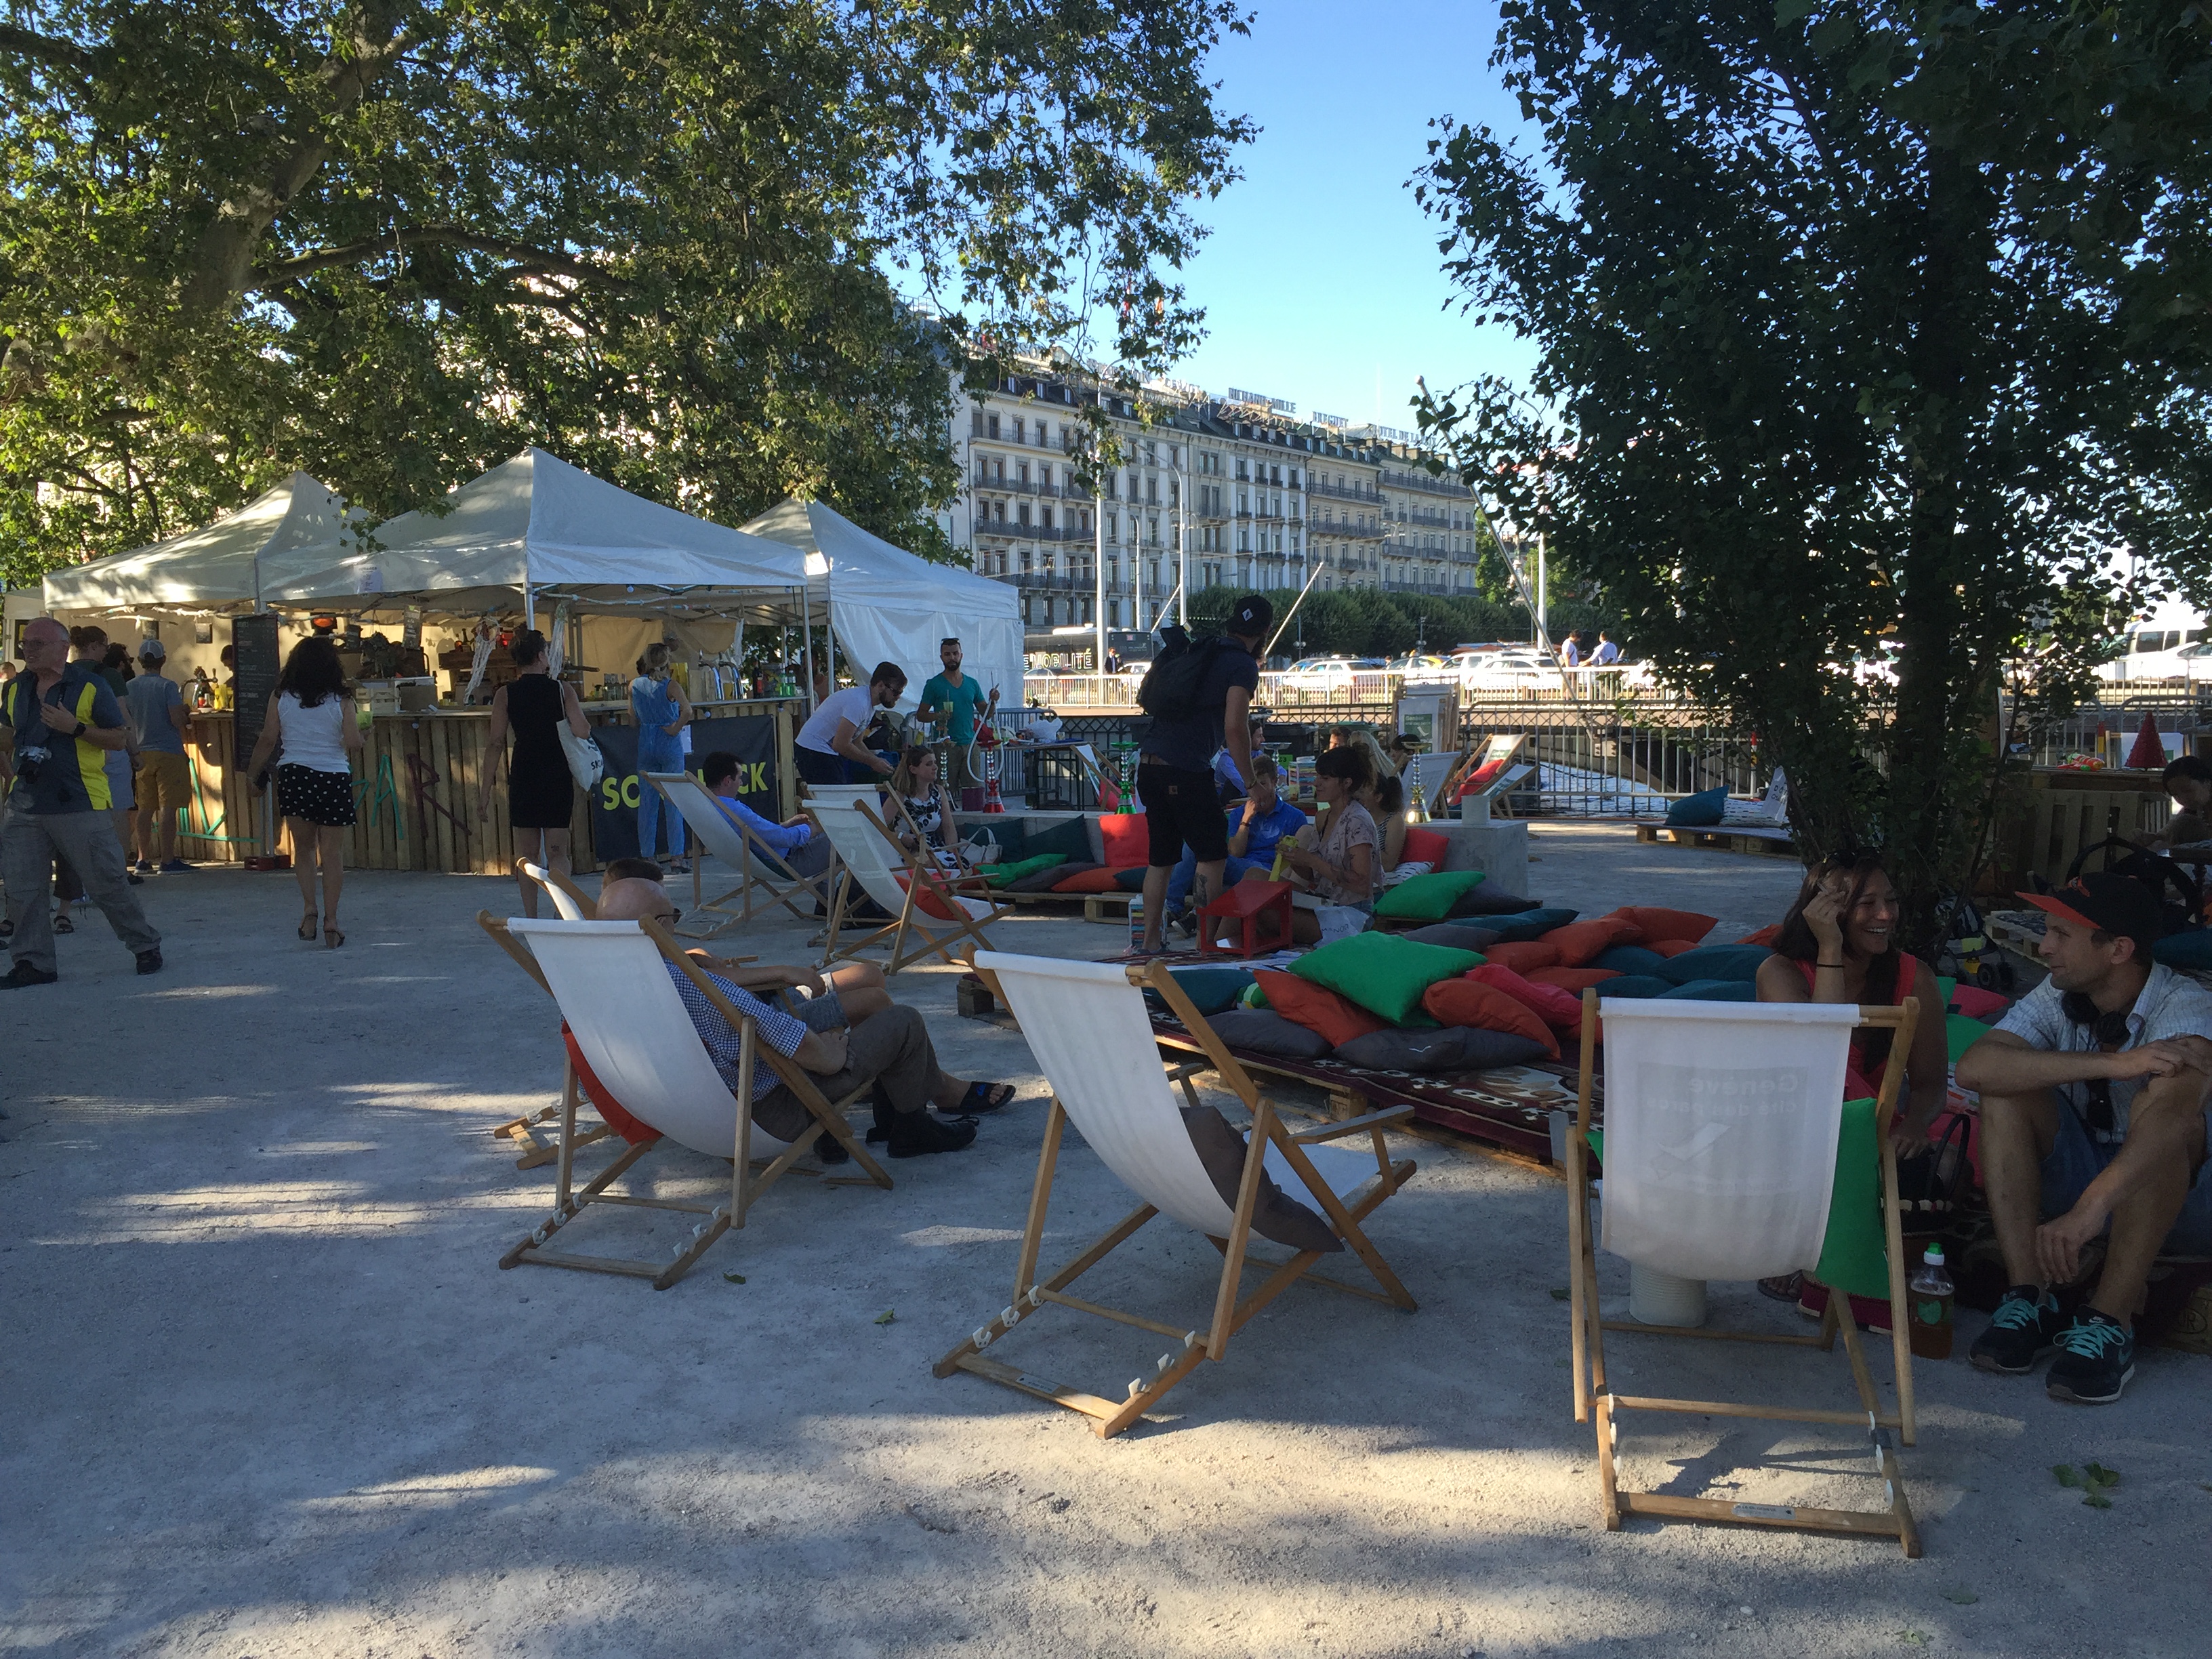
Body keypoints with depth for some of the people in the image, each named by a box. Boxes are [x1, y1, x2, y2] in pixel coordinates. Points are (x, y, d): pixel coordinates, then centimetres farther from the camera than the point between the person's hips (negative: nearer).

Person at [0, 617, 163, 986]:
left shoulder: (90, 686, -5)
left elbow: (117, 738, -6)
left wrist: (75, 727, -19)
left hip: (80, 806, -5)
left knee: (108, 884, -1)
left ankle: (146, 947, 13)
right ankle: (33, 962, 13)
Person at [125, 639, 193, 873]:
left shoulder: (129, 687, 5)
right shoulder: (167, 686, -10)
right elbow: (177, 719, -17)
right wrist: (187, 721, 4)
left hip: (142, 753, 5)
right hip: (168, 751, -5)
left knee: (145, 808, 11)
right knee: (168, 807, -4)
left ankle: (143, 860, 14)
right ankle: (167, 860, -5)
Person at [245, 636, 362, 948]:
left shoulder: (280, 698, 2)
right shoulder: (340, 700, -4)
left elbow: (268, 740, 1)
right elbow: (354, 744, -8)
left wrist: (252, 773, 14)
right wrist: (356, 728, 14)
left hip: (294, 776, 2)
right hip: (334, 778, -2)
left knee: (303, 846, 17)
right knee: (332, 852, 4)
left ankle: (309, 909, 3)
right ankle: (330, 921, 3)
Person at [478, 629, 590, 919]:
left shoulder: (504, 695, 0)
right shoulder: (562, 689, -2)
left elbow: (495, 743, -5)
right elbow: (582, 732, -10)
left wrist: (485, 791, -3)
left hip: (523, 778, 1)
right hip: (559, 776, 0)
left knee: (527, 852, 9)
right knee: (557, 851, 3)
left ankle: (531, 920, 9)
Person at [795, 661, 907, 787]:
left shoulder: (869, 703, 10)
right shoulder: (859, 702, -22)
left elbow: (856, 743, 15)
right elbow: (841, 744, -25)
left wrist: (878, 761, 1)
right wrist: (873, 762, -16)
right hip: (815, 752, -10)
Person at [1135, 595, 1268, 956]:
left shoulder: (1194, 650, 17)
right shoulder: (1243, 665, -5)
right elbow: (1234, 728, -15)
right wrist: (1252, 781, -8)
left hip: (1148, 765, 7)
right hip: (1186, 772, -7)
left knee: (1160, 858, 14)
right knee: (1212, 856, 4)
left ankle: (1149, 941, 18)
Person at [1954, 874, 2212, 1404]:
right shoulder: (2057, 1001, -8)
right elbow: (1973, 1068, -27)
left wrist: (2088, 1210, -55)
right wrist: (2113, 1065, -37)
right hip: (2082, 1180, 4)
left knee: (2166, 1096, -33)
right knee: (2007, 1089, -19)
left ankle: (2109, 1324, -31)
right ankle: (2028, 1298, -22)